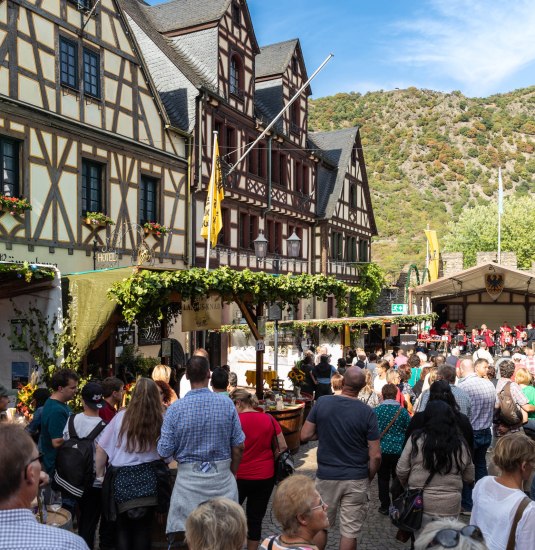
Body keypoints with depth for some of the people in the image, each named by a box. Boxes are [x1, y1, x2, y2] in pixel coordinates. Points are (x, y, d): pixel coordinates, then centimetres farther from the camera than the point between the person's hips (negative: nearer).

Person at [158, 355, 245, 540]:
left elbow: (164, 451, -6)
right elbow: (238, 447, 0)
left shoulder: (175, 408, -9)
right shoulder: (227, 403, -6)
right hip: (222, 476, 1)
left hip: (189, 477, -1)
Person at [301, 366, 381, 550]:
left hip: (326, 475, 1)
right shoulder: (367, 412, -12)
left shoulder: (322, 403, -8)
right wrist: (369, 478, 6)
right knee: (349, 531, 9)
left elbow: (305, 435, -3)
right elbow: (375, 456, -10)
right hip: (356, 479, -1)